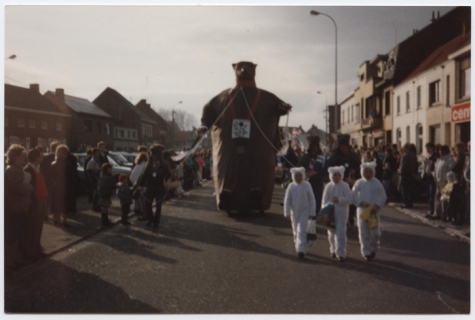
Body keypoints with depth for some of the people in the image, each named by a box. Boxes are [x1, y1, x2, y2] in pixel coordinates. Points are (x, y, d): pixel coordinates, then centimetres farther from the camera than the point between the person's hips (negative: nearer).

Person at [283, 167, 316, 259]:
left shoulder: (307, 185, -5)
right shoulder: (291, 186, -2)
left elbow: (312, 200, -1)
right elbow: (287, 200, 0)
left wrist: (312, 213, -4)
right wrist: (287, 213, -5)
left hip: (304, 212, -3)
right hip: (294, 212, 3)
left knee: (302, 231, -13)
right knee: (296, 231, 13)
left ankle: (301, 250, -16)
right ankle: (298, 246, 34)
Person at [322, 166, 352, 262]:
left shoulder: (345, 186, -4)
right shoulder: (328, 186, 4)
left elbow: (350, 200, -8)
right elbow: (325, 201, 6)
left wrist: (339, 199, -18)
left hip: (342, 212, -3)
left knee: (340, 233, -11)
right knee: (332, 233, 13)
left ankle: (341, 254, -7)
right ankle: (334, 250, 33)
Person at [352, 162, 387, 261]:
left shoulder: (377, 183, -2)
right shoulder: (359, 183, 0)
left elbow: (383, 197, 2)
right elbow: (353, 195, 0)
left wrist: (377, 206, -13)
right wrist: (361, 203, -14)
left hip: (374, 211, 0)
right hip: (362, 210, 0)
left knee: (375, 232, 2)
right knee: (363, 232, -1)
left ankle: (373, 250, 24)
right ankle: (366, 252, 8)